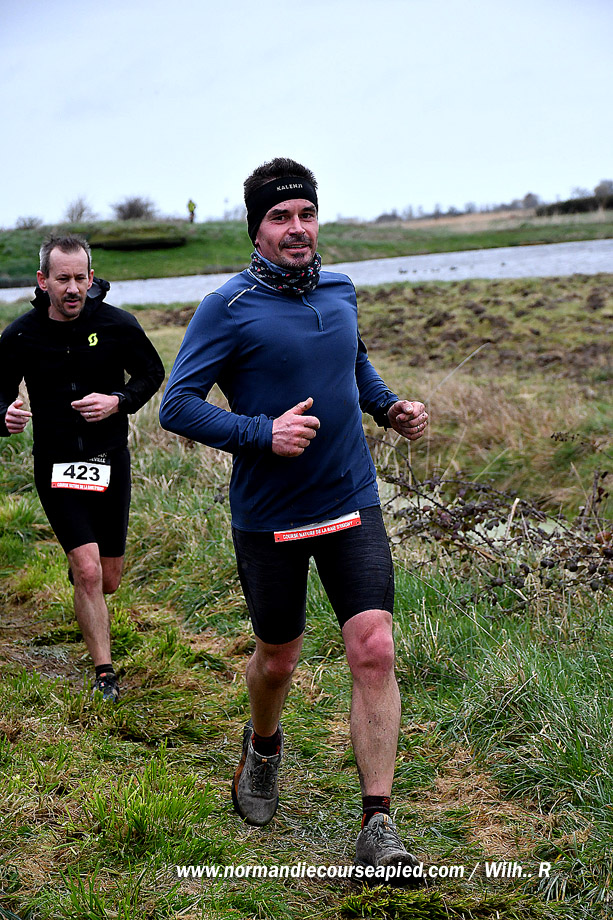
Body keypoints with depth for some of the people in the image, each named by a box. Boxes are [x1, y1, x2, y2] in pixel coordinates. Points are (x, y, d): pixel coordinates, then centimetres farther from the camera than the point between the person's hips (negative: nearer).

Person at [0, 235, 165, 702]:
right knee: (89, 573, -13)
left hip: (110, 462, 2)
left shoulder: (117, 325, -8)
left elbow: (152, 373, 5)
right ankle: (105, 672, 2)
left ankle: (78, 565, 49)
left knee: (109, 579, 11)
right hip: (56, 467, -1)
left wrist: (119, 401, -14)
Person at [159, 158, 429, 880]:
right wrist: (262, 433, -24)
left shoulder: (340, 291, 6)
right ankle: (263, 747, 48)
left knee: (373, 650, -10)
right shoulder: (228, 307, -10)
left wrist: (391, 407, 7)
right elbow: (177, 405, -13)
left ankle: (377, 826, -3)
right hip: (268, 517, -3)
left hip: (352, 504, 3)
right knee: (276, 660, 13)